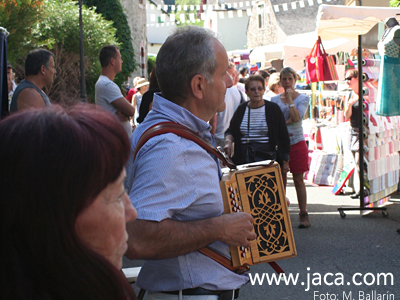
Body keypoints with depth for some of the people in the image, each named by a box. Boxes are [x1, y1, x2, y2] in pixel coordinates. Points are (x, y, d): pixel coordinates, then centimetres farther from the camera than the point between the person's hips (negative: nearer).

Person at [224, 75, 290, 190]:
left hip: (267, 157, -2)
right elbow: (230, 130, 18)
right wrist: (228, 141, -5)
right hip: (244, 158, 2)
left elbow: (283, 136, 3)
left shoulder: (273, 109, 1)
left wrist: (285, 161, 0)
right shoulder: (241, 109, 8)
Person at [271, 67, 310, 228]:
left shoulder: (302, 99, 3)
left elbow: (297, 117, -14)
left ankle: (303, 215, 5)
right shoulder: (275, 100, 10)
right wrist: (286, 121, -13)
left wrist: (290, 99, -10)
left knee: (298, 180, -1)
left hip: (296, 143, -2)